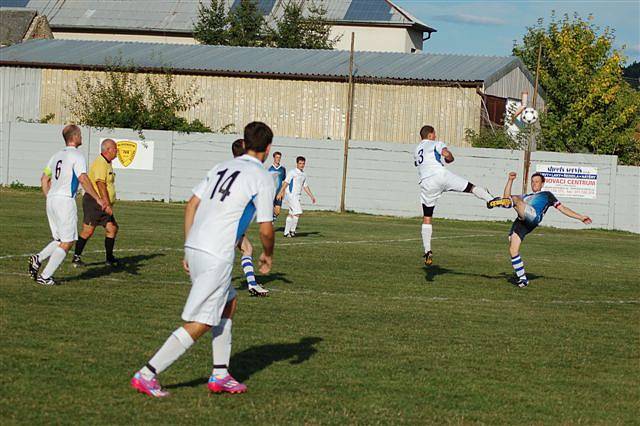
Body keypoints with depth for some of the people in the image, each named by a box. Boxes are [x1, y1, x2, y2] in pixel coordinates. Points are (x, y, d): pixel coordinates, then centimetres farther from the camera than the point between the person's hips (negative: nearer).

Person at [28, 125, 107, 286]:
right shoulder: (77, 156, -8)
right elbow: (83, 179, -20)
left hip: (51, 200, 8)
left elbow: (44, 179, 20)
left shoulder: (57, 155, 16)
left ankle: (38, 259, -2)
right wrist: (98, 199, -17)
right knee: (67, 242, -1)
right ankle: (45, 276, -7)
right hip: (65, 200, -8)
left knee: (60, 240, 18)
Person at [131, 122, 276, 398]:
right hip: (217, 256, -8)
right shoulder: (262, 178, -3)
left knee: (228, 305, 23)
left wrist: (188, 249, 17)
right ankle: (147, 375, -8)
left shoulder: (222, 167, 16)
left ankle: (220, 376, 22)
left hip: (195, 247, 8)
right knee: (199, 324, -4)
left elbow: (191, 205, 13)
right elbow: (266, 229, -5)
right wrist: (267, 255, 15)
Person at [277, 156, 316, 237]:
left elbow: (305, 187, 24)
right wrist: (280, 193, -22)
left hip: (297, 196, 7)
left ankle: (287, 232, 11)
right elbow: (285, 183, -13)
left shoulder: (303, 175, 16)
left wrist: (311, 196, 22)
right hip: (290, 195, -7)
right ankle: (292, 230, -5)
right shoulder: (292, 173, -7)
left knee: (291, 214, 7)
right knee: (298, 212, -15)